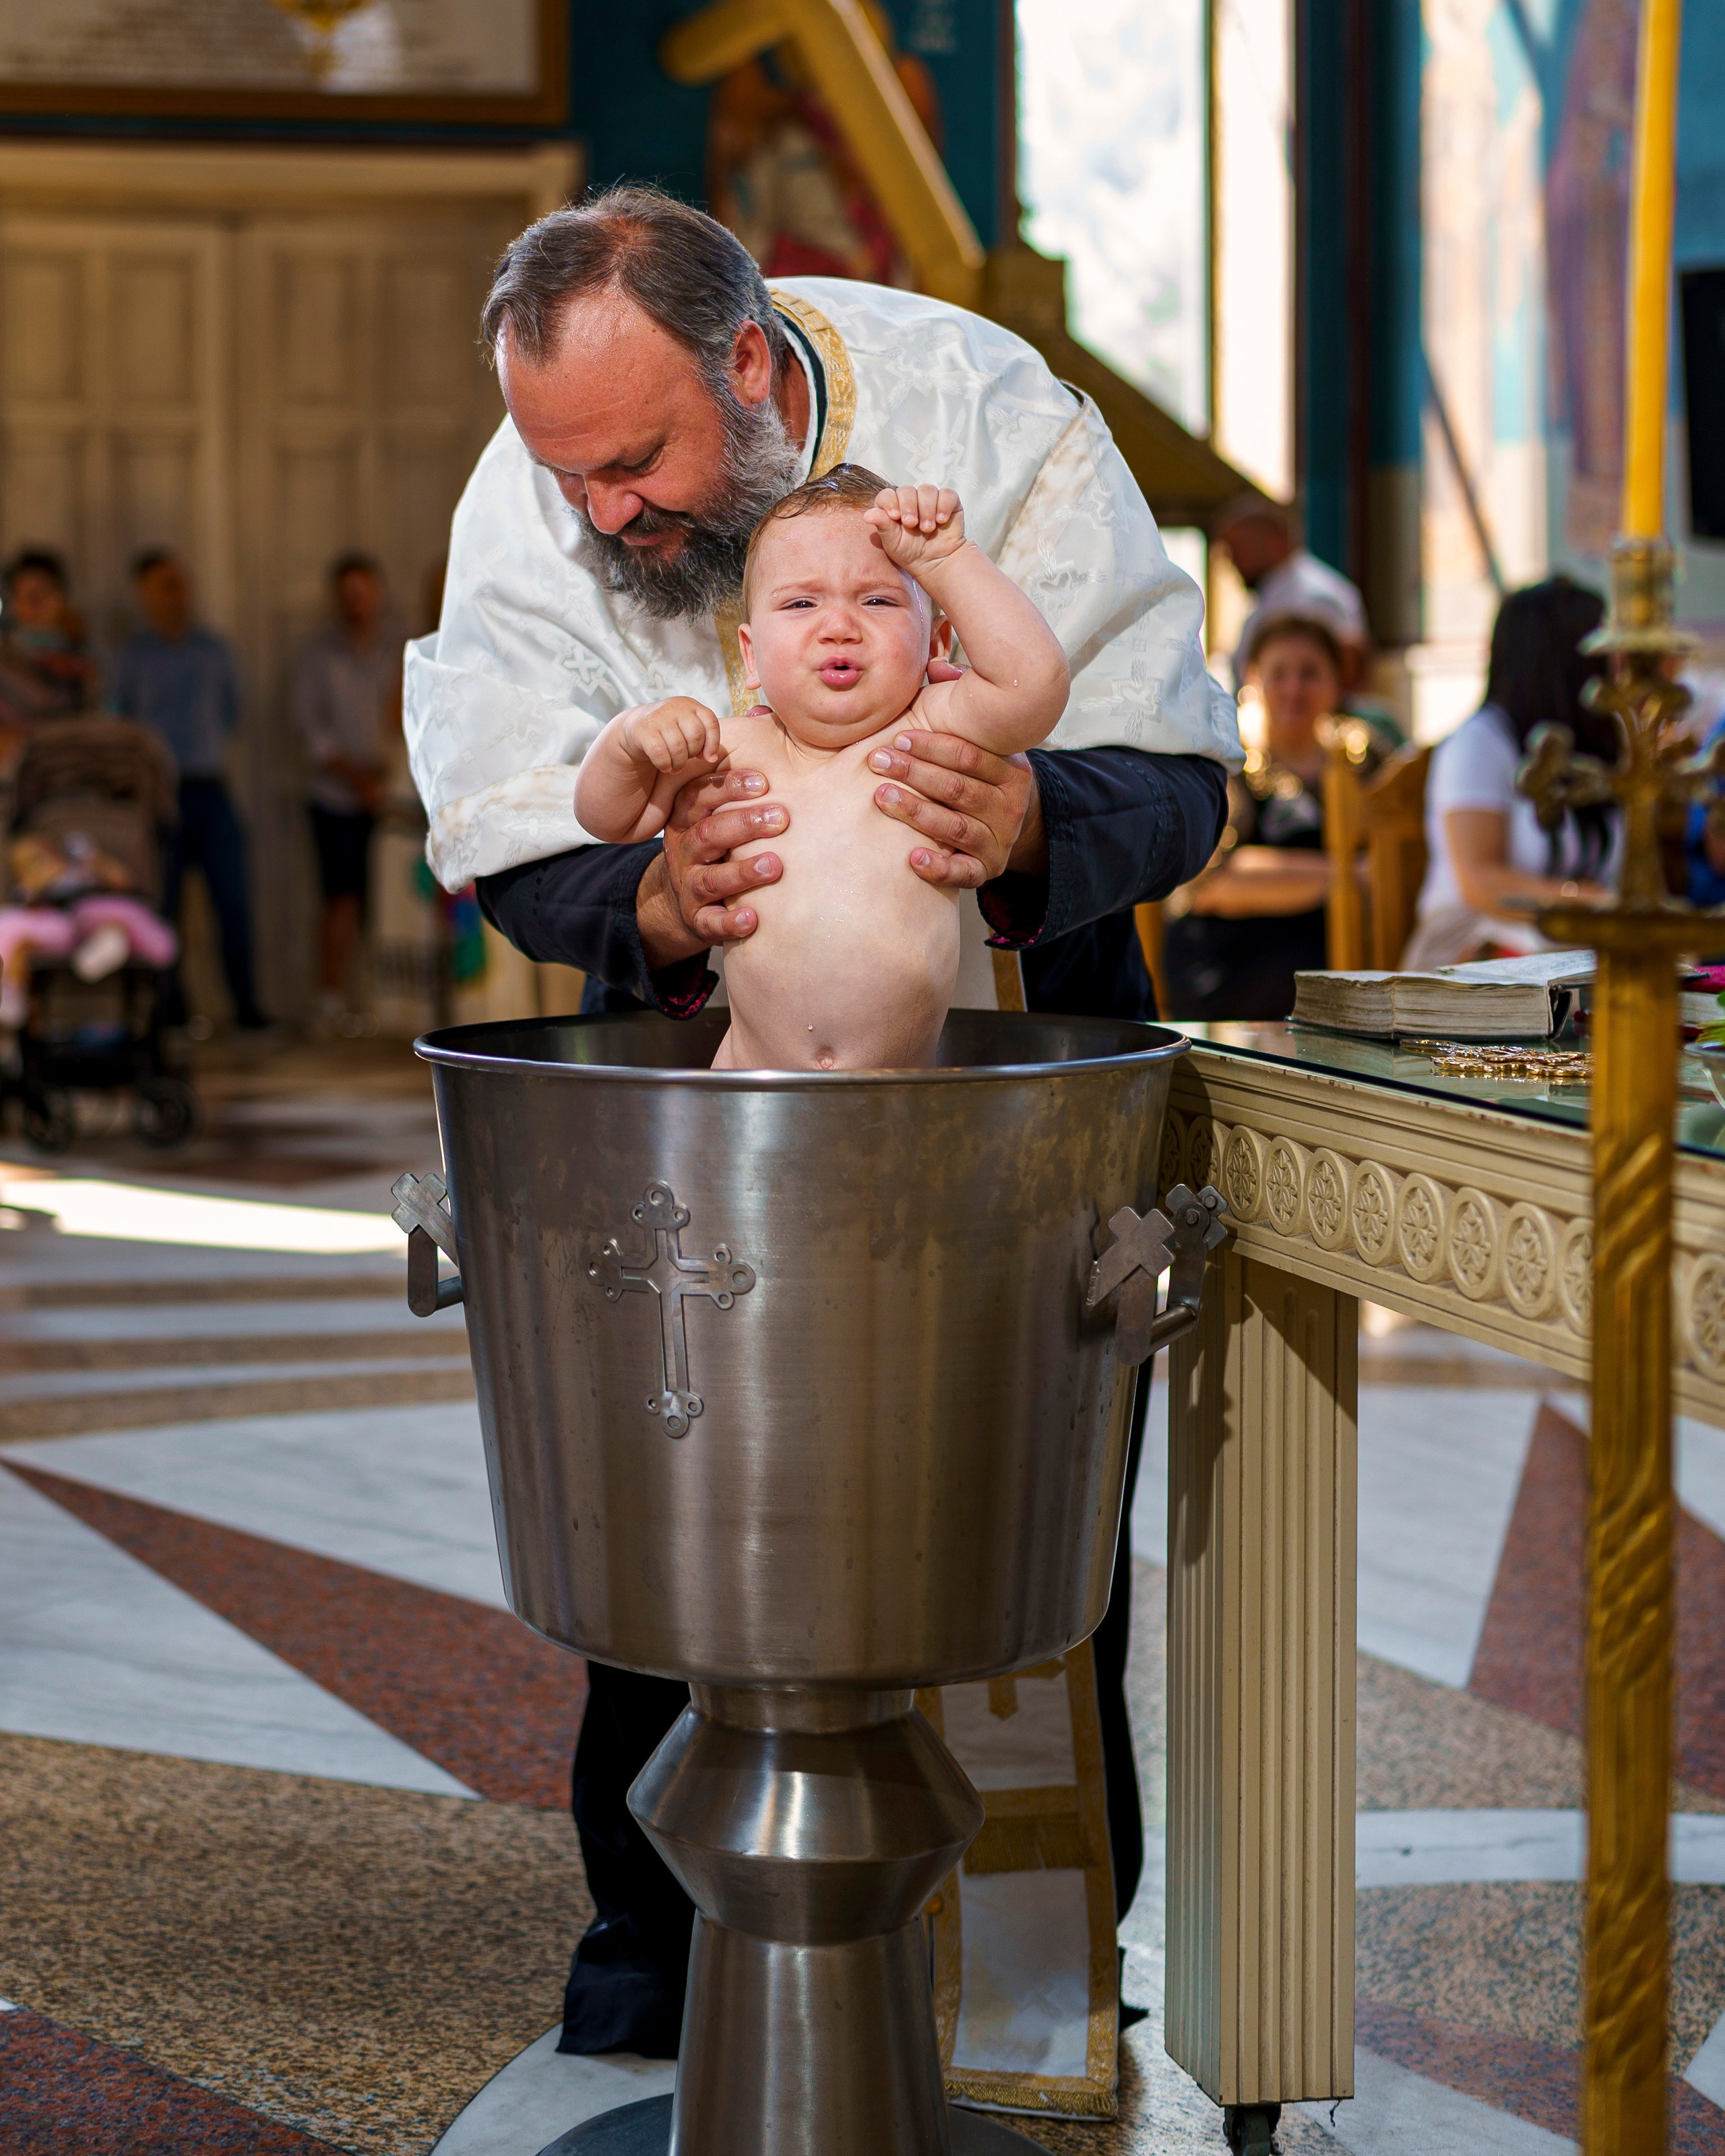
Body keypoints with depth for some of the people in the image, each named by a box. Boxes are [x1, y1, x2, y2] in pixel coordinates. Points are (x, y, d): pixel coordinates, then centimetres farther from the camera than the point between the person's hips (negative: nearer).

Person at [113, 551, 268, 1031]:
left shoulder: (215, 648, 13)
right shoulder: (133, 654, 3)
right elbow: (121, 722, 7)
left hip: (210, 788, 3)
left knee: (234, 897, -3)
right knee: (162, 904, -2)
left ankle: (246, 1005, 1)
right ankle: (171, 1007, 4)